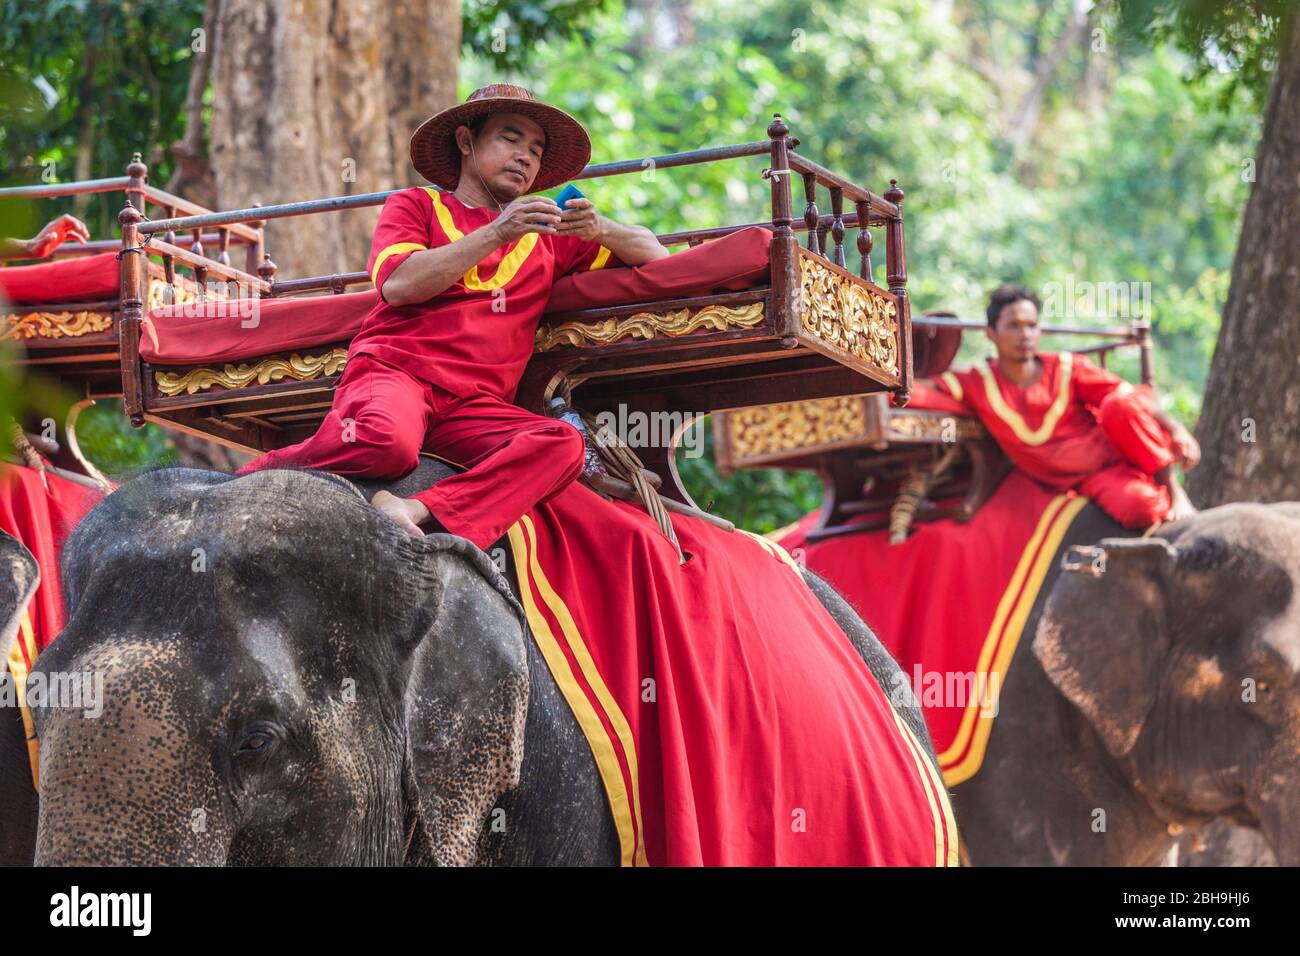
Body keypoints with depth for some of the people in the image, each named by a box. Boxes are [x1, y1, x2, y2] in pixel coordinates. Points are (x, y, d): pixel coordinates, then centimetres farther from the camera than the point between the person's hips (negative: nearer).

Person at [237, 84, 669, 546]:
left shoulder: (545, 233, 27)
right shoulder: (416, 205, 17)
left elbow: (651, 252, 27)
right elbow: (397, 284, -4)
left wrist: (597, 229, 5)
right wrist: (496, 235, -7)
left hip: (474, 406, 4)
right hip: (394, 369, -4)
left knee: (564, 443, -28)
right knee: (386, 443, -39)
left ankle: (422, 513, -44)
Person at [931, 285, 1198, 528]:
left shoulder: (1067, 368, -1)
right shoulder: (978, 384, -1)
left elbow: (1128, 396, -5)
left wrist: (1176, 430, -17)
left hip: (1117, 452, 2)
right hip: (1089, 481, -2)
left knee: (1120, 405, -34)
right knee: (1138, 507, -38)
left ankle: (1173, 489, -16)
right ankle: (1166, 507, -3)